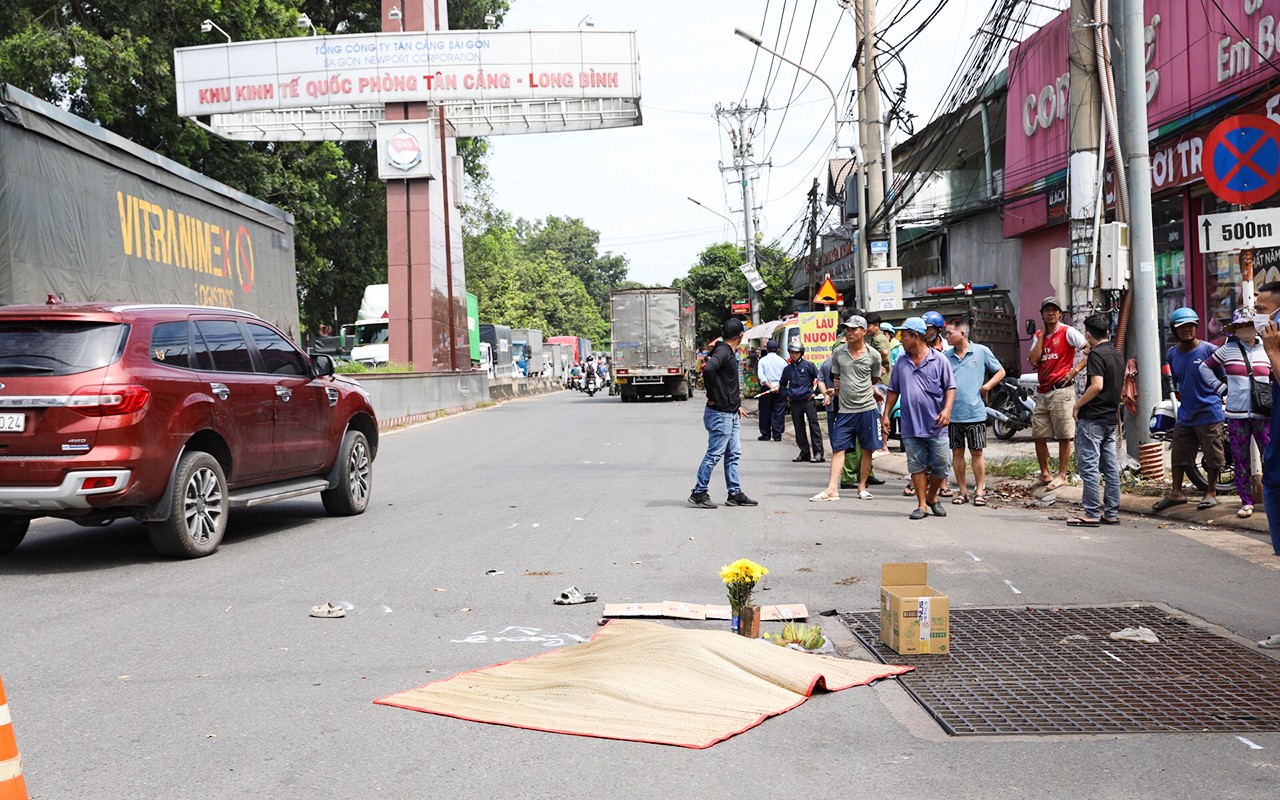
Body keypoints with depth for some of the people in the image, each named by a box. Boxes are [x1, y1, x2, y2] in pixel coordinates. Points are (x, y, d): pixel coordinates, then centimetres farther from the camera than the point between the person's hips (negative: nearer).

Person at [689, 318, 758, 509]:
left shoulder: (730, 353, 15)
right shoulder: (723, 352, -16)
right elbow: (708, 369, -34)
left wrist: (737, 405, 19)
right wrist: (712, 397, -23)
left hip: (730, 414, 10)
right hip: (720, 414, -10)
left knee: (733, 454, 12)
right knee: (714, 454, -5)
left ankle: (735, 494, 19)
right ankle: (698, 493, 3)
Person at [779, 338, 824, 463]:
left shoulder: (808, 365, -2)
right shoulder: (788, 369, 11)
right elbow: (783, 385, 25)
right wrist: (786, 395, 11)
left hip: (808, 400, -5)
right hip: (795, 402, 5)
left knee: (813, 425, -6)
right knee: (799, 428, 8)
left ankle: (818, 453, -7)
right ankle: (804, 452, 15)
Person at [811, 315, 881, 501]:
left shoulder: (873, 355, -2)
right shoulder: (838, 352, 2)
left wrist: (859, 388, 10)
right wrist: (838, 390, 7)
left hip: (867, 408, -1)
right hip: (845, 409, 1)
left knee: (867, 449, 6)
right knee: (838, 448, -4)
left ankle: (862, 487, 17)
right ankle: (832, 489, -6)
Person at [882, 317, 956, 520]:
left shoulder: (938, 360, 0)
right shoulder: (901, 362, 11)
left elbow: (950, 387, 0)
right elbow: (893, 390, 16)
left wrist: (947, 409, -15)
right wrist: (886, 414, 10)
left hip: (935, 425, -3)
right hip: (911, 425, 3)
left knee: (941, 464, 0)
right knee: (917, 465, 2)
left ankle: (932, 497, 23)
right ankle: (922, 505, 8)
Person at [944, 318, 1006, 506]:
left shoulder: (982, 351, 0)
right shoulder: (945, 356, 6)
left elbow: (1000, 371, 9)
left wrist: (987, 386, -6)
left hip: (975, 412, -2)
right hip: (953, 413, 2)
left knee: (977, 452, 3)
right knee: (957, 452, 7)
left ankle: (980, 491, 10)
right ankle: (961, 491, 15)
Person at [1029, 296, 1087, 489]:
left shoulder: (1068, 332, -3)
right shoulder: (1038, 335, 14)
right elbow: (1033, 361, 0)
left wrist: (1075, 370, -15)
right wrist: (1042, 335, 2)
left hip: (1061, 390, -6)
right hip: (1042, 392, 7)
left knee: (1064, 436, -2)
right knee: (1038, 434, 8)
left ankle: (1062, 475, 4)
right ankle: (1044, 472, 20)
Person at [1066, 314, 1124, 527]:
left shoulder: (1096, 354, -13)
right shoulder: (1118, 355, 14)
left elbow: (1097, 385, -22)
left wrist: (1078, 405, -13)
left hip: (1092, 418, -9)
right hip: (1111, 418, 9)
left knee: (1088, 466, -5)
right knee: (1110, 467, 9)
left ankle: (1092, 513, -5)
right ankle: (1111, 513, 12)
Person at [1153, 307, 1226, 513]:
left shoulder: (1209, 350, -8)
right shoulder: (1172, 354, 7)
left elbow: (1224, 378, 1)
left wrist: (1215, 393, -7)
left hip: (1209, 412, -5)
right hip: (1184, 414, 5)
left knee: (1212, 456, 2)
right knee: (1178, 454, 9)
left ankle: (1211, 493, 16)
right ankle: (1176, 493, 21)